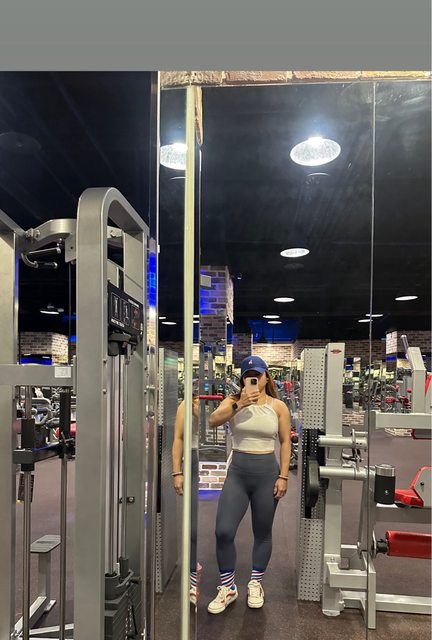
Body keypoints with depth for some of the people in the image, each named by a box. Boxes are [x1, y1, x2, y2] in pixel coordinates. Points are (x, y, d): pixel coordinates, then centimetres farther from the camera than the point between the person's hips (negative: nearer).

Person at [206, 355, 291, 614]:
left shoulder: (278, 406, -1)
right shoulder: (233, 401, -2)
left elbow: (286, 442, 2)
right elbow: (212, 421, -18)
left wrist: (283, 476, -3)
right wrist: (240, 404, -26)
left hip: (267, 472, 0)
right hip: (237, 472, 0)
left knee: (262, 532, 13)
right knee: (224, 531, -3)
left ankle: (255, 584, 35)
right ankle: (228, 587, 19)